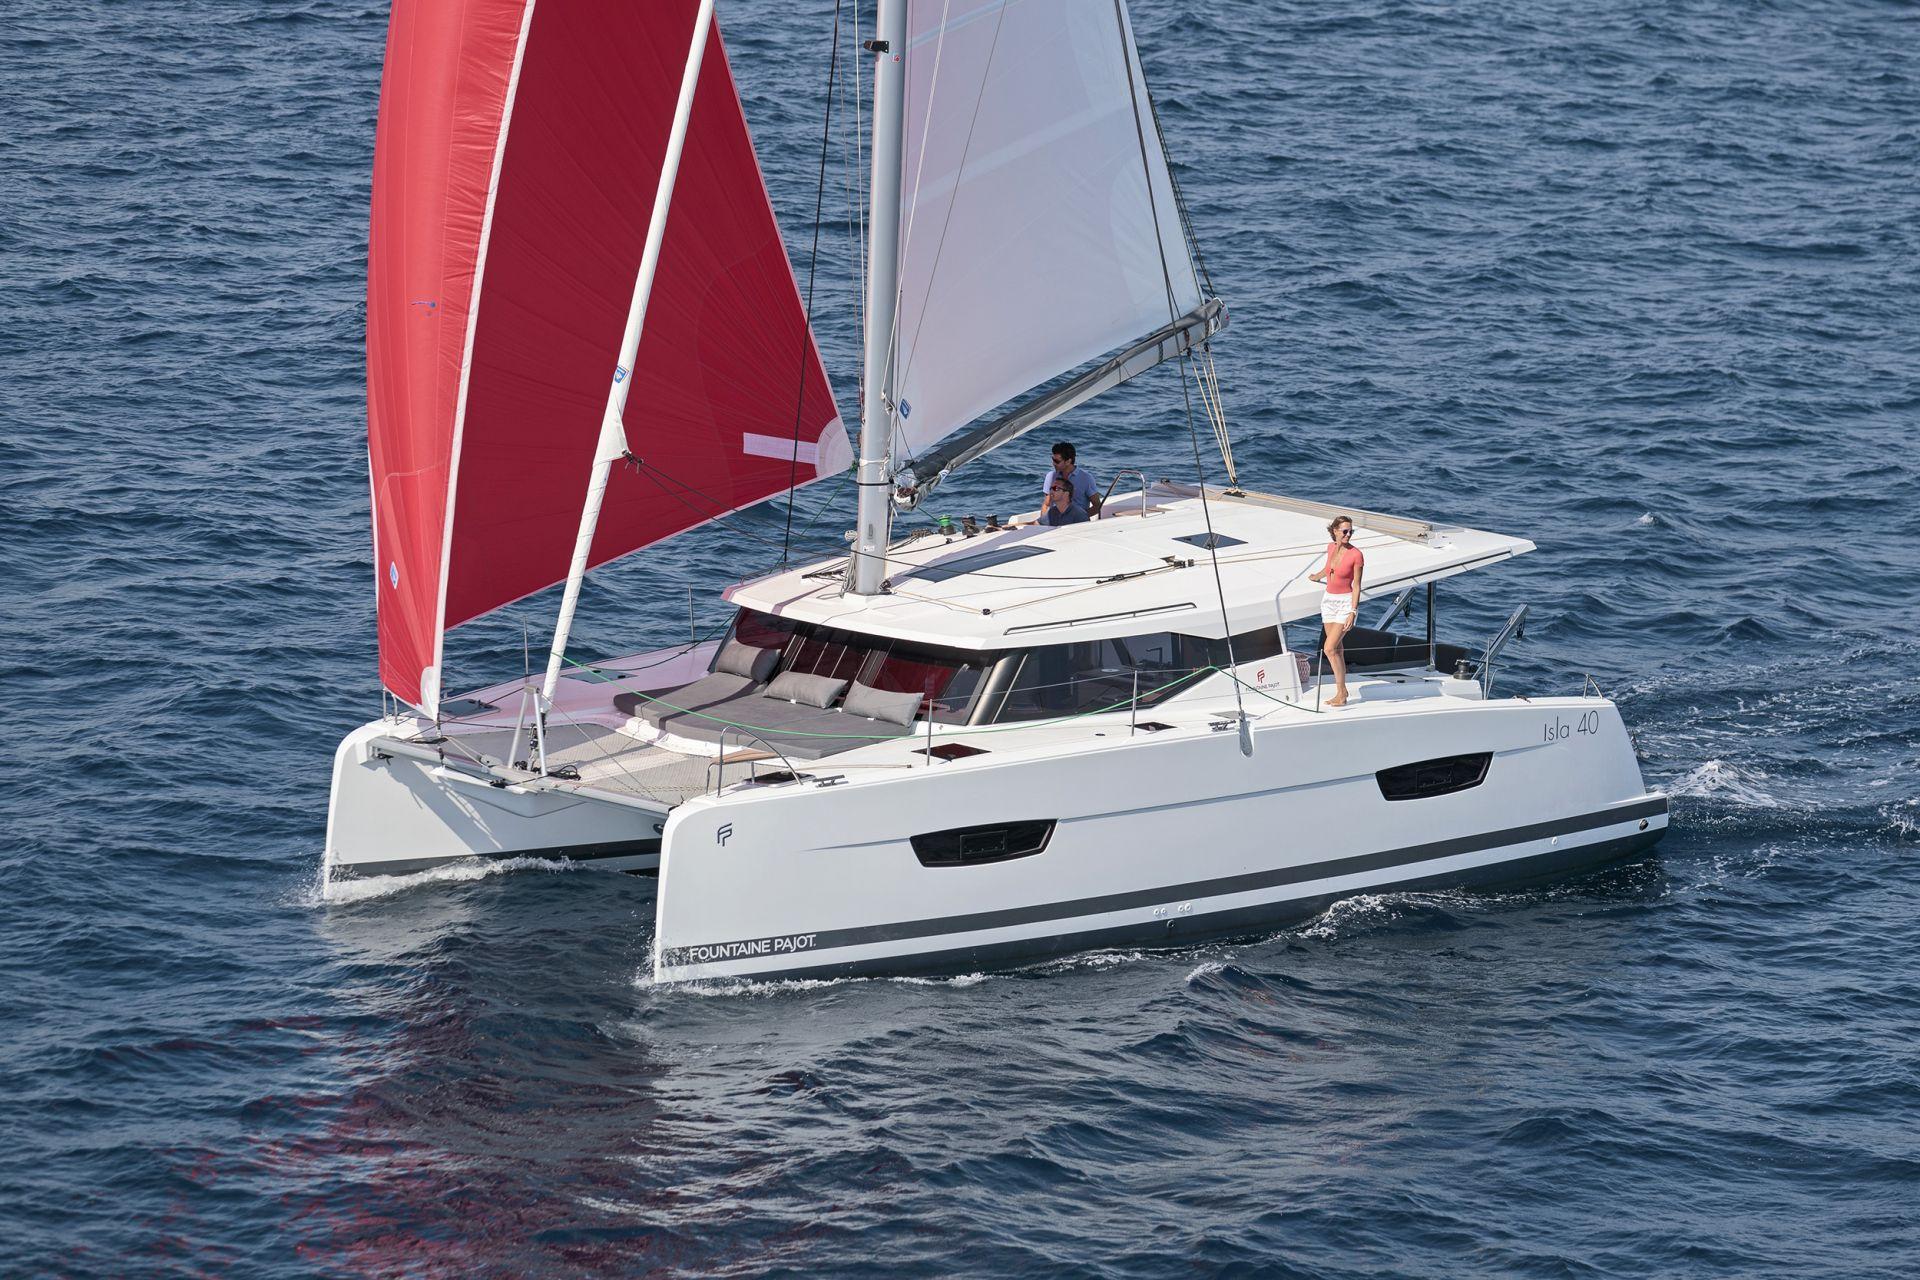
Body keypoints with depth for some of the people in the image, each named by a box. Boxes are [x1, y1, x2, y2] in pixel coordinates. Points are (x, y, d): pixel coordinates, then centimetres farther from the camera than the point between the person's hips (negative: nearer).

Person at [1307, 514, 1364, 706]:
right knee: (1337, 649, 10)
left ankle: (1341, 692, -5)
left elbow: (1357, 586, -15)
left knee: (1329, 648, -14)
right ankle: (1341, 692, 17)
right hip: (1329, 601, 6)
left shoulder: (1356, 554, -16)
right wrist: (1317, 576, 43)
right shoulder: (1331, 547, 2)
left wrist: (1353, 612, -20)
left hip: (1346, 603, -6)